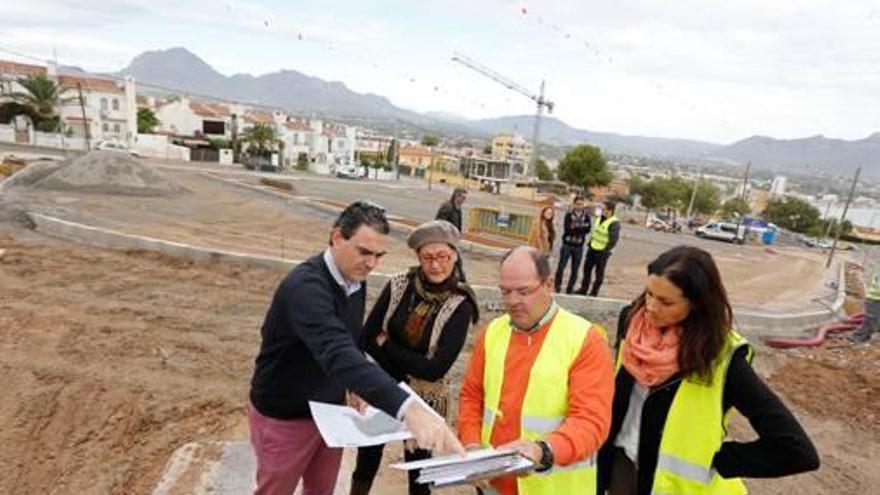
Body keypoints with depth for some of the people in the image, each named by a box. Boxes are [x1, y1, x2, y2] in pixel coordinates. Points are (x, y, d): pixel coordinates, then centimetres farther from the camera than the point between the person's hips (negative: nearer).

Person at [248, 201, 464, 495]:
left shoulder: (356, 279, -5)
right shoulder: (305, 286, -32)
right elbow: (338, 353, -48)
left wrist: (355, 386, -6)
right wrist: (409, 409, -59)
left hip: (330, 411, 7)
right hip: (285, 417, -6)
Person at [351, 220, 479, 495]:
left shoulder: (460, 305, -17)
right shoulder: (398, 285, -11)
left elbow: (436, 369, -20)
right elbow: (367, 338, -10)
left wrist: (385, 345, -15)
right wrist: (411, 370, -16)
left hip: (424, 400, -2)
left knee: (419, 470, 18)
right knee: (366, 461, 21)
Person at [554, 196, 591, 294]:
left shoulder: (586, 216, 5)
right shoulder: (569, 215, -2)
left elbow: (587, 229, -9)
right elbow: (567, 229, -13)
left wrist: (575, 227, -15)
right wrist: (581, 228, -12)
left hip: (579, 246, 2)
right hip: (567, 244, -2)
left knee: (575, 270, 6)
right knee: (561, 266, -3)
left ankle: (570, 288, 17)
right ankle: (557, 286, 9)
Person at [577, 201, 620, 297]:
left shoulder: (614, 223, -18)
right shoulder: (600, 218, 7)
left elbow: (613, 239, -20)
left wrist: (605, 251, -18)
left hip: (602, 252, -8)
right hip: (592, 248, 8)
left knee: (599, 273, 4)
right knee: (587, 268, 13)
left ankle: (594, 292, 15)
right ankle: (583, 289, 25)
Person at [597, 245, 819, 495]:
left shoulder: (722, 358, -24)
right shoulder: (631, 319, -11)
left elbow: (797, 451, -22)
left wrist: (716, 460, -15)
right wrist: (604, 452, 4)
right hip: (623, 459, 3)